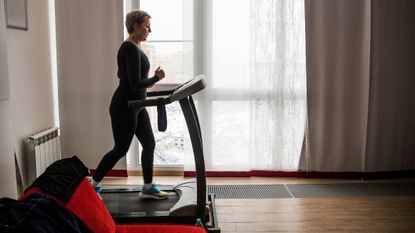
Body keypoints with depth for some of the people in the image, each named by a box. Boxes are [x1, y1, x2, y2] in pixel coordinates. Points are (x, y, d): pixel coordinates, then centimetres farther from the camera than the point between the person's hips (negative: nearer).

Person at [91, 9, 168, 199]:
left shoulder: (134, 48, 12)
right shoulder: (130, 49, -19)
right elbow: (135, 83, -24)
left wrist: (149, 81, 16)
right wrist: (156, 78, -11)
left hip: (136, 106, 10)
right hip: (124, 107, -10)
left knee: (149, 144, 10)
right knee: (120, 150, 1)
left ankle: (148, 188, 20)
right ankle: (92, 185, 18)